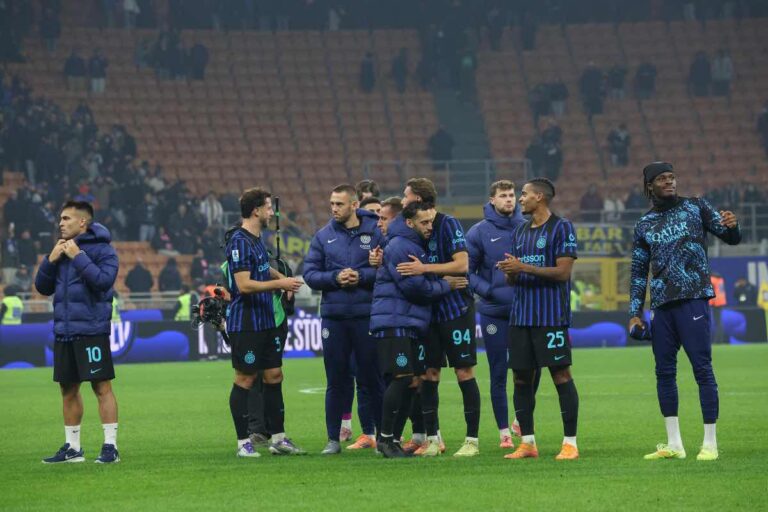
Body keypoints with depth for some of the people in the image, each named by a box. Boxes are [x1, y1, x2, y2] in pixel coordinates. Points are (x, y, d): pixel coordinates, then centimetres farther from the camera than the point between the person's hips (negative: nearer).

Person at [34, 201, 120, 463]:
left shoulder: (101, 249, -6)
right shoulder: (61, 250, 13)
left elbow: (104, 280, -21)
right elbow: (43, 287, 13)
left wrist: (78, 257, -19)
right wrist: (51, 260, -2)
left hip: (91, 330, -7)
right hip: (63, 331, 7)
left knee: (102, 386, -5)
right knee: (68, 389, 11)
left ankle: (110, 446, -2)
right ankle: (72, 448, 19)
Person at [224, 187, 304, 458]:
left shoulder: (257, 240, 13)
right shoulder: (239, 242, -16)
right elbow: (244, 284, -22)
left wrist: (281, 278, 12)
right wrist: (279, 283, -16)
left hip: (266, 322, 9)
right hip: (245, 322, -9)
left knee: (274, 376, 10)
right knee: (245, 380, -3)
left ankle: (278, 438, 15)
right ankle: (243, 443, 2)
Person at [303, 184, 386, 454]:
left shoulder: (375, 232, 0)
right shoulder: (323, 236, 7)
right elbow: (310, 273, 4)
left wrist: (361, 276, -16)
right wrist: (335, 278, -12)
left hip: (367, 316, -2)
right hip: (333, 315, 2)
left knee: (372, 378, 2)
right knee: (336, 380, 6)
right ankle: (333, 439, 12)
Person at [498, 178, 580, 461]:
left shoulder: (561, 228, -5)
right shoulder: (520, 232, 17)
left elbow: (563, 271, -13)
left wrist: (524, 267, -16)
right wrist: (510, 272, -6)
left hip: (551, 317, -7)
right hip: (521, 317, 7)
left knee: (561, 375, -6)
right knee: (521, 378, 6)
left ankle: (570, 442, -3)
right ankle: (527, 442, 14)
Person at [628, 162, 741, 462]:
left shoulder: (695, 208, 6)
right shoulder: (644, 225, 14)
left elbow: (732, 239, 5)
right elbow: (638, 272, 18)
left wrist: (731, 226, -18)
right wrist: (635, 313, 12)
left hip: (692, 300, -4)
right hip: (662, 305, 4)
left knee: (702, 369, -8)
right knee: (664, 372, 5)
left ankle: (710, 444, -6)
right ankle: (674, 445, 12)